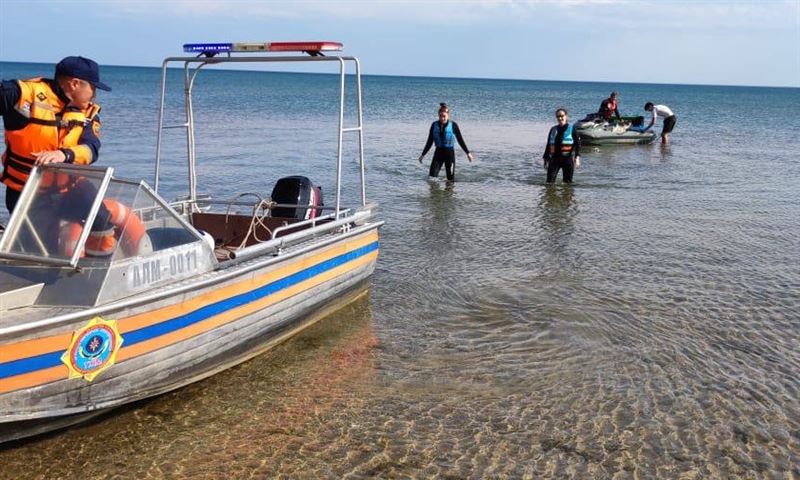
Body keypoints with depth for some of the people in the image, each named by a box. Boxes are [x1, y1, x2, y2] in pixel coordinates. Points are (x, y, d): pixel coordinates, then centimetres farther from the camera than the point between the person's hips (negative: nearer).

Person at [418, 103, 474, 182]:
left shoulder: (453, 125, -6)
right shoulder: (434, 125, 2)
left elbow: (460, 140, 2)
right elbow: (430, 142, 9)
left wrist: (468, 153, 2)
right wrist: (423, 154, 7)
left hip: (449, 152, -2)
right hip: (438, 152, 2)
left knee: (451, 178, 1)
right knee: (432, 175, -9)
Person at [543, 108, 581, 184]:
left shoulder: (572, 129, 0)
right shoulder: (553, 130, 11)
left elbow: (578, 144, -6)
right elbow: (548, 145, 16)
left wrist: (577, 157, -18)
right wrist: (546, 159, 14)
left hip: (568, 159, -3)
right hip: (555, 158, 3)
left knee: (567, 182, 1)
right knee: (550, 181, -6)